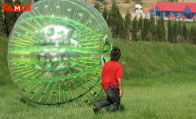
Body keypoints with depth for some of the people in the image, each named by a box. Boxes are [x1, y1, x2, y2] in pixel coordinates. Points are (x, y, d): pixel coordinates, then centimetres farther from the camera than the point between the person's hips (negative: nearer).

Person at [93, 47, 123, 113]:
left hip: (105, 86, 6)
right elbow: (118, 78, -20)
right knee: (116, 103, 13)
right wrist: (121, 90, -15)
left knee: (110, 100, 27)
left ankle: (97, 106, 11)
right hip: (113, 87, -6)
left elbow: (102, 75, 9)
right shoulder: (118, 66, -15)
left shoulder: (106, 64, 3)